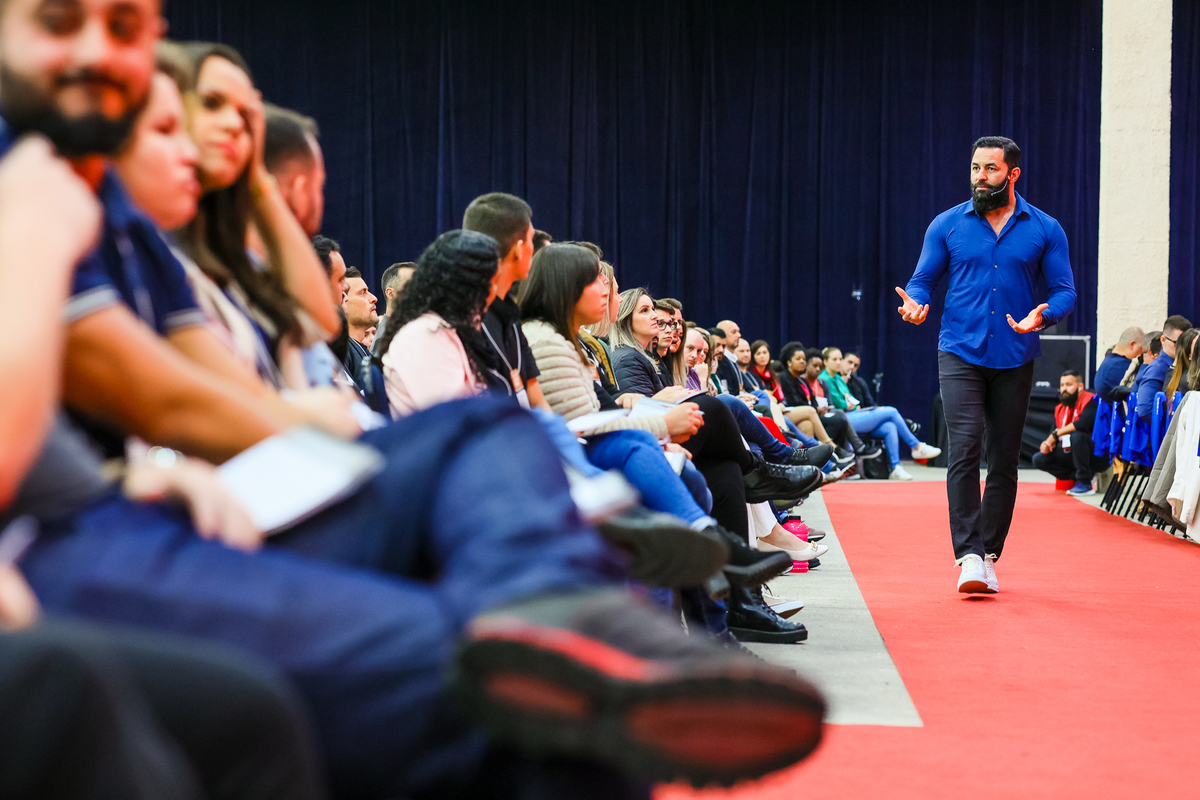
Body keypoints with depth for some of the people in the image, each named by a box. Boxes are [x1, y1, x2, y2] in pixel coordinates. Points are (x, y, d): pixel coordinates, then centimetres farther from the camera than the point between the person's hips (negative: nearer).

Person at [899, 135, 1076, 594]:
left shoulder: (1044, 230, 5)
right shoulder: (947, 225, 4)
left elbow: (1064, 289, 4)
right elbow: (923, 280, 7)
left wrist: (1042, 317, -17)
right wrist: (914, 304, -16)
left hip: (1015, 359, 1)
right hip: (960, 354, -1)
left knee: (1004, 460, 6)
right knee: (965, 449, -15)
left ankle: (989, 555, 16)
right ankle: (968, 555, -16)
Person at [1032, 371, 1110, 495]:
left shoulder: (1091, 401, -14)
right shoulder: (1060, 408, 9)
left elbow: (1083, 423, -32)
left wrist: (1056, 434, -23)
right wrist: (1046, 444, -14)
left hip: (1099, 455, -8)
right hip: (1071, 455, 8)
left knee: (1077, 436, -35)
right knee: (1039, 459, -4)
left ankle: (1085, 484, -23)